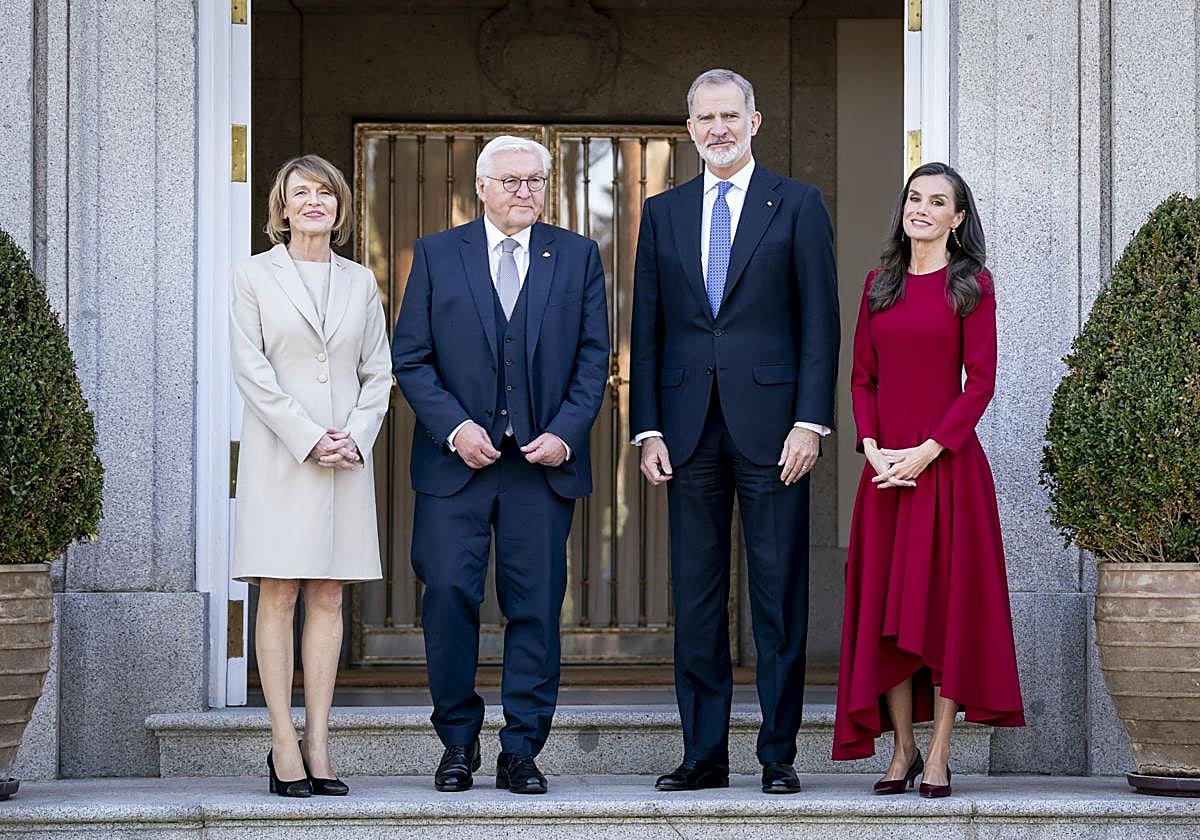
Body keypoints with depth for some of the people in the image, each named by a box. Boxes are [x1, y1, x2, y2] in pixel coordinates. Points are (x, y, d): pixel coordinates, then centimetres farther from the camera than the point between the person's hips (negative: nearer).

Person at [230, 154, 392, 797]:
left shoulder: (360, 282, 14)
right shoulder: (254, 275, 4)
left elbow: (378, 373, 12)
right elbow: (251, 369, -4)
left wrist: (356, 437, -5)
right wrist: (309, 439, -12)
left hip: (348, 455, 3)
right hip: (279, 454, -3)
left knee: (328, 599, 2)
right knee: (278, 597, -4)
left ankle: (318, 747, 3)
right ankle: (284, 747, -3)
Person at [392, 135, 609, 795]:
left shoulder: (577, 257, 10)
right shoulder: (436, 254, 7)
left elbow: (593, 357, 7)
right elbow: (410, 357, 4)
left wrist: (565, 433, -7)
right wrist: (454, 428, -9)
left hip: (544, 461, 1)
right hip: (456, 458, -1)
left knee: (536, 608, 0)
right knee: (448, 593, -7)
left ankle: (521, 752, 8)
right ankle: (458, 742, 9)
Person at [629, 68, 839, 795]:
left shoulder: (798, 205, 4)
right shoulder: (663, 213, 13)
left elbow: (820, 321, -1)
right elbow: (647, 328, 12)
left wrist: (810, 421, -9)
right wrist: (648, 428, 3)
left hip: (770, 424, -3)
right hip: (689, 427, 3)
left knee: (779, 595, 0)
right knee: (696, 596, 5)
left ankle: (779, 754, 6)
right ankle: (704, 754, 11)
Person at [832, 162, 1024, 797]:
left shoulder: (971, 283, 0)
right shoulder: (879, 284, 13)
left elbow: (980, 383, -6)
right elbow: (862, 378, 12)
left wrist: (928, 451, -13)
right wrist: (871, 447, -4)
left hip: (947, 464, -4)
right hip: (885, 469, 4)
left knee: (946, 603, -2)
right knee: (883, 608, 4)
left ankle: (939, 757, 4)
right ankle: (902, 751, 14)